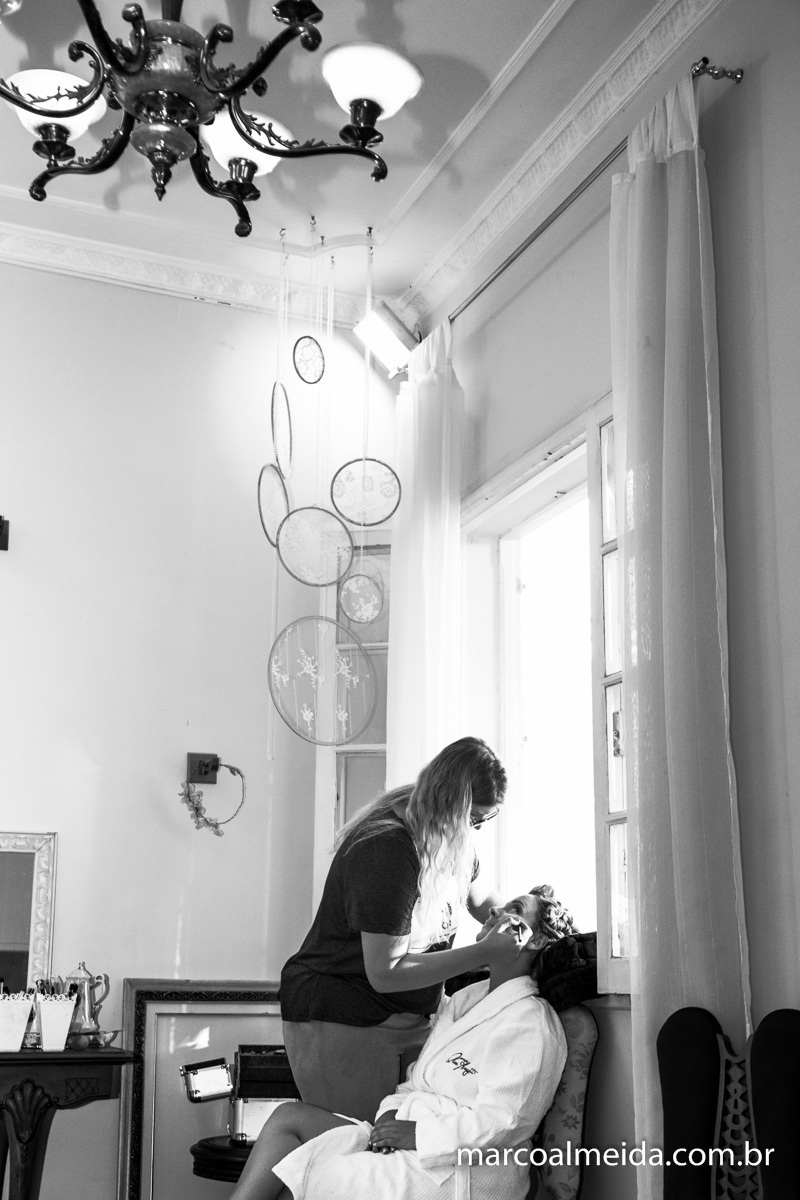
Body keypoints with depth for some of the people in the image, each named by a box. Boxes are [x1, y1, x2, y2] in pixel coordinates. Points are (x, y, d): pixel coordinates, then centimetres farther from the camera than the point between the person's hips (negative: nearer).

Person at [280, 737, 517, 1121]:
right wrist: (485, 952, -22)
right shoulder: (387, 850, -25)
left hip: (408, 1018, 8)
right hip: (341, 1022, -8)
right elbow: (385, 973, -24)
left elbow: (480, 899, 21)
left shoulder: (453, 841, 2)